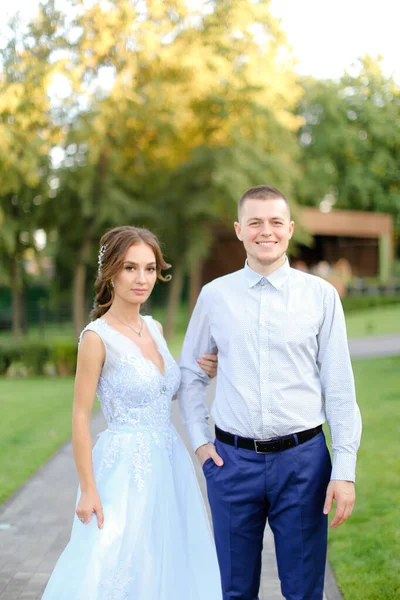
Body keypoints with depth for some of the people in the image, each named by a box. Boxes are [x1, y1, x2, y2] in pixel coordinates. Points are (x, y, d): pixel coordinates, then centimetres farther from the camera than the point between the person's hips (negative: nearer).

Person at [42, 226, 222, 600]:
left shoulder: (154, 328, 7)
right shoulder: (97, 337, -13)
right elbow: (80, 417, -12)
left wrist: (204, 373, 2)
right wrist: (88, 490, -14)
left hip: (169, 462, 7)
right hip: (126, 467, -7)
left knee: (170, 567, 13)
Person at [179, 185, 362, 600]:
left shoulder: (321, 295, 0)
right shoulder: (214, 295, 4)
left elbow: (340, 388, -1)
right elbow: (190, 374, 14)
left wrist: (344, 470, -6)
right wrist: (199, 441, 5)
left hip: (303, 460, -1)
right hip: (232, 459, 1)